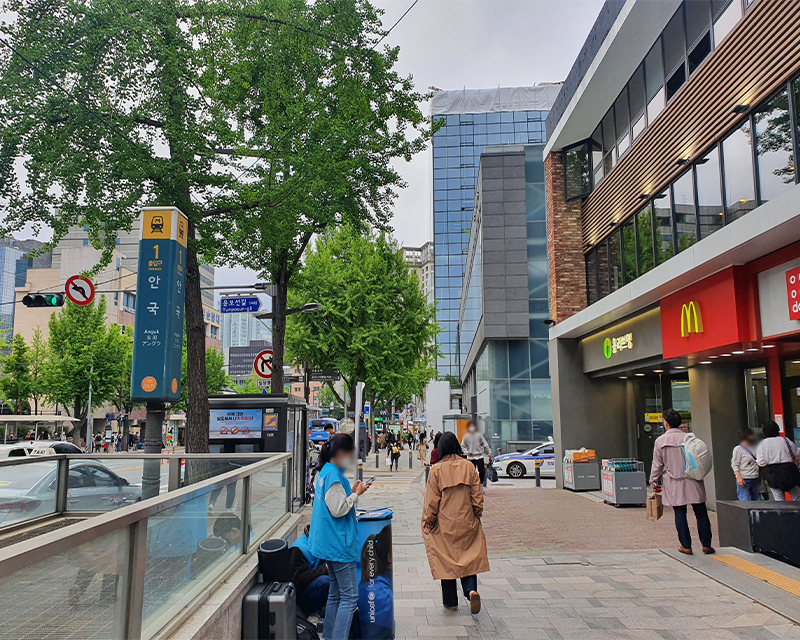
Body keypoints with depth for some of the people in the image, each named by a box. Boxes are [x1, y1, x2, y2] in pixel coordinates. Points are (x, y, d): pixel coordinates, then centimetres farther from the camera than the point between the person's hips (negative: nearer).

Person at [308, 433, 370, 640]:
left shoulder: (326, 472, 11)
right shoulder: (334, 475, -19)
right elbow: (338, 509, -21)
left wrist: (352, 491, 8)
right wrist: (356, 494, -11)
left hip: (331, 543, 10)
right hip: (339, 544, -10)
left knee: (335, 594, 18)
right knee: (349, 596, -5)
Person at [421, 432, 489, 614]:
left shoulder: (436, 470, -9)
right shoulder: (469, 466, -3)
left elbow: (432, 501, -6)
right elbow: (478, 497, 1)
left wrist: (428, 522, 5)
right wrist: (476, 517, 15)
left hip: (445, 524, -2)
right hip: (467, 523, 2)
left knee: (446, 560, 10)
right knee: (469, 558, 13)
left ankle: (451, 601, 18)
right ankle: (471, 590, -10)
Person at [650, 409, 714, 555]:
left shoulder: (660, 440, -4)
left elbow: (657, 465, 0)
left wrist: (654, 482, 10)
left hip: (673, 484, -1)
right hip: (692, 482, 1)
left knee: (680, 514, 6)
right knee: (701, 513, 9)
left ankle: (686, 546, 9)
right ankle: (706, 544, 12)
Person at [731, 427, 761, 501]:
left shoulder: (753, 448, 15)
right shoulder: (738, 449, -4)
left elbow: (759, 462, 23)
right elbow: (734, 464, -8)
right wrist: (739, 477, -19)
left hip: (755, 479, 7)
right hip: (744, 480, -7)